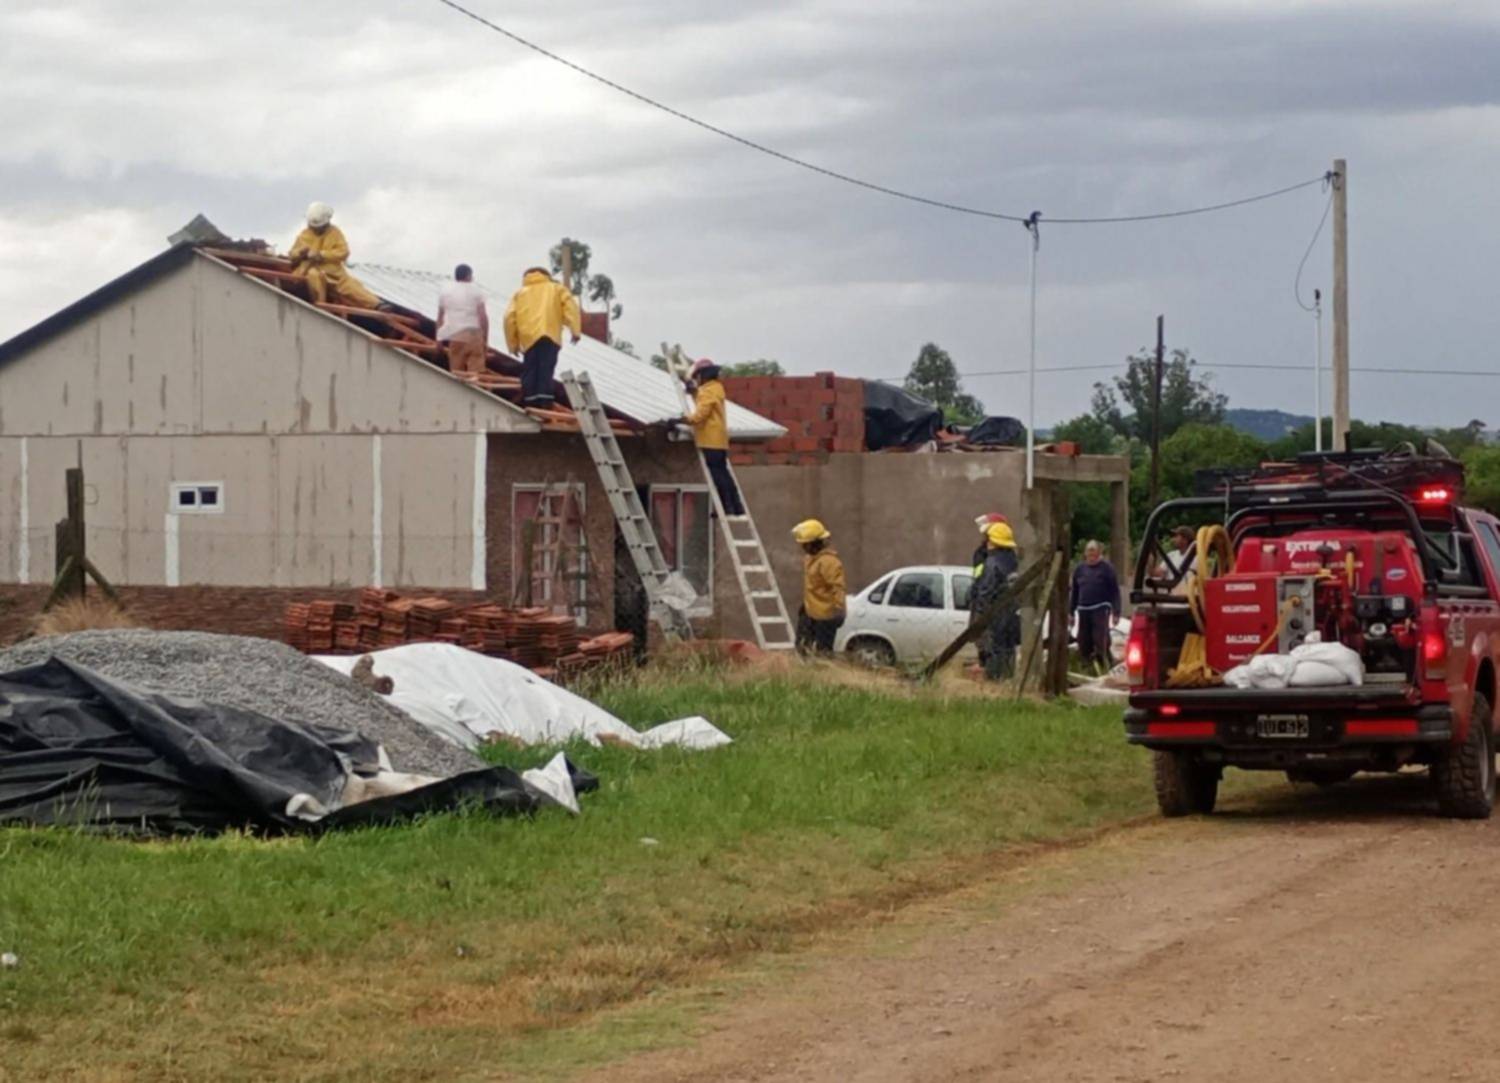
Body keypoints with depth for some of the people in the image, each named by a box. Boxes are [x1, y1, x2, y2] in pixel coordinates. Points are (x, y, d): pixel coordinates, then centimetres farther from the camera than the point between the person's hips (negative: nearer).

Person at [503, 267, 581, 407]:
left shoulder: (520, 293, 27)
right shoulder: (556, 288, 24)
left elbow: (510, 317, 15)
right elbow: (570, 305, 5)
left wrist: (513, 344, 19)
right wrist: (575, 330, 1)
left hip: (529, 337, 2)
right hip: (550, 336, -2)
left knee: (529, 370, 6)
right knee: (546, 369, -9)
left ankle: (529, 400, -1)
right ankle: (544, 399, -22)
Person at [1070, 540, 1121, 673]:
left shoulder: (1106, 568, 0)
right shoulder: (1080, 569, 13)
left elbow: (1115, 591, -3)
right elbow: (1074, 592, 18)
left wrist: (1116, 612, -9)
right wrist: (1070, 612, 15)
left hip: (1101, 609, -5)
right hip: (1083, 611, 5)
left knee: (1101, 640, -16)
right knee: (1084, 642, 4)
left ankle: (1107, 666, -14)